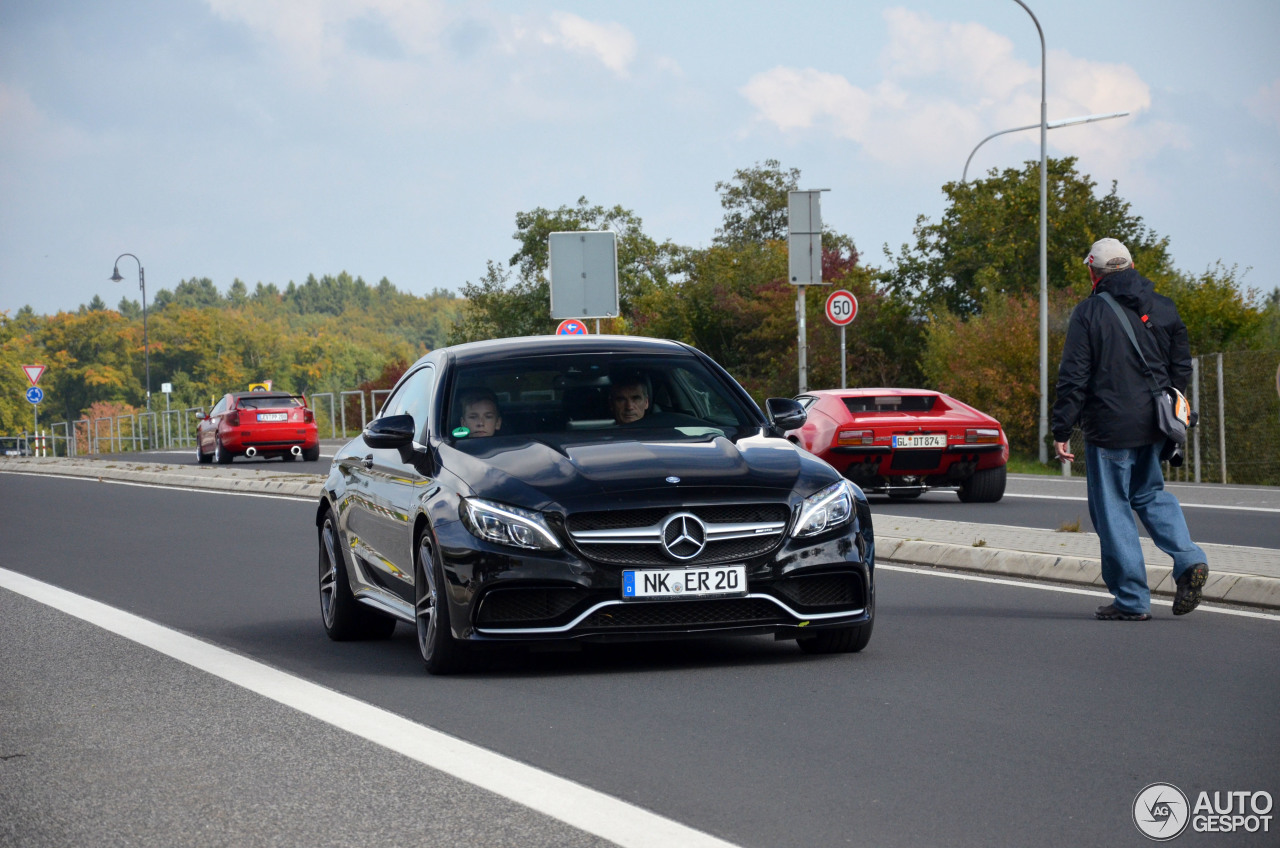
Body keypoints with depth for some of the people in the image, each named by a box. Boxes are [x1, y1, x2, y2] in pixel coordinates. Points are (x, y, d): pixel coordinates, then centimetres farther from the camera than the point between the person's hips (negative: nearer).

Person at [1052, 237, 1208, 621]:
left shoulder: (1089, 312, -7)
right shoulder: (1163, 308, 7)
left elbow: (1073, 377, -10)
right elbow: (1181, 368, 13)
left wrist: (1061, 430, -7)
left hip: (1109, 427, -5)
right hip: (1153, 426, 5)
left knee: (1112, 509, 2)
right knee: (1150, 493, 22)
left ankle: (1132, 600, 2)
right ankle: (1188, 560, -1)